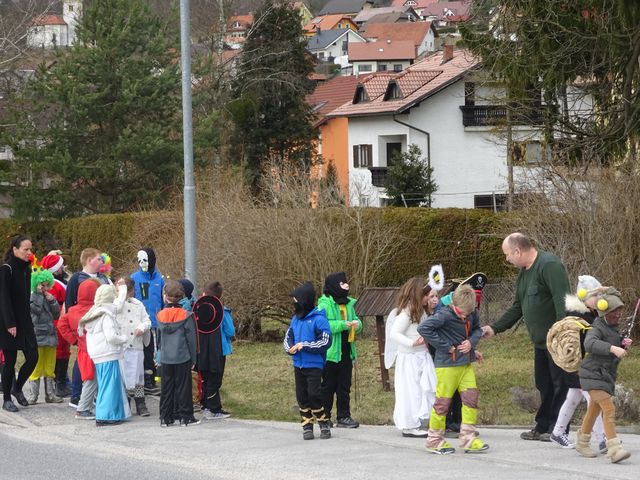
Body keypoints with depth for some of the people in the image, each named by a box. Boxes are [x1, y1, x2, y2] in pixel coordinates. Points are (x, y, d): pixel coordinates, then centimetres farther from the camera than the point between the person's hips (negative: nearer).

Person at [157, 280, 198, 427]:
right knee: (183, 387, 4)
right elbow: (191, 338, -4)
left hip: (165, 359, 3)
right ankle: (185, 417, 6)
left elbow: (159, 337, 9)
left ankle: (166, 417, 10)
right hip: (182, 358, -2)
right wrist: (193, 359, 5)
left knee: (166, 387, 9)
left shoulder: (160, 316, -1)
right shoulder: (185, 316, -8)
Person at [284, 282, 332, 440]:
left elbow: (326, 341, -15)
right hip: (298, 365, 7)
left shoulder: (318, 319, -12)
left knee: (314, 394, -10)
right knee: (302, 396, 7)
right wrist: (290, 348, -6)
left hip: (314, 365, -7)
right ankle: (307, 426, 14)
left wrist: (304, 345, -17)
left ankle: (324, 424, 4)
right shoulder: (295, 319, 9)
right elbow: (288, 337, 17)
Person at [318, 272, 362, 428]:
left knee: (345, 386, 9)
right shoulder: (325, 304, -10)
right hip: (330, 352, -7)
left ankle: (344, 417, 15)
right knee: (328, 386, 1)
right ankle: (325, 417, 9)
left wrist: (357, 324, -3)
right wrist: (342, 325, -24)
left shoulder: (348, 303, 11)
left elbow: (355, 321, 21)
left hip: (346, 352, 7)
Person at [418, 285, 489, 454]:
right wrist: (445, 346, -23)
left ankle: (468, 439, 10)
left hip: (466, 363, 6)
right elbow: (424, 328, -28)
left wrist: (472, 341, -7)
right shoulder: (445, 315, -19)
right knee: (443, 402, 0)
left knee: (471, 398, 3)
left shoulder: (472, 314, 1)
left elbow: (477, 329, 18)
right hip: (447, 364, -6)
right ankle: (435, 441, 11)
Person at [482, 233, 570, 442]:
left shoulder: (549, 265, -16)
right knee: (544, 385, 14)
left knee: (560, 383, -3)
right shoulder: (524, 272, 15)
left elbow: (562, 301, -24)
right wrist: (495, 328, 18)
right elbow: (518, 307, 23)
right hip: (541, 341, 10)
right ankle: (542, 427, 20)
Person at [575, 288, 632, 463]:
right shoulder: (597, 328, -18)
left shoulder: (613, 327, 11)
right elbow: (590, 344, -39)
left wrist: (623, 344, 2)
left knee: (594, 410, 22)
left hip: (607, 376, 10)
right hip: (594, 375, -10)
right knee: (609, 409, -21)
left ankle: (582, 443, 39)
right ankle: (614, 449, -30)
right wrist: (613, 349, -50)